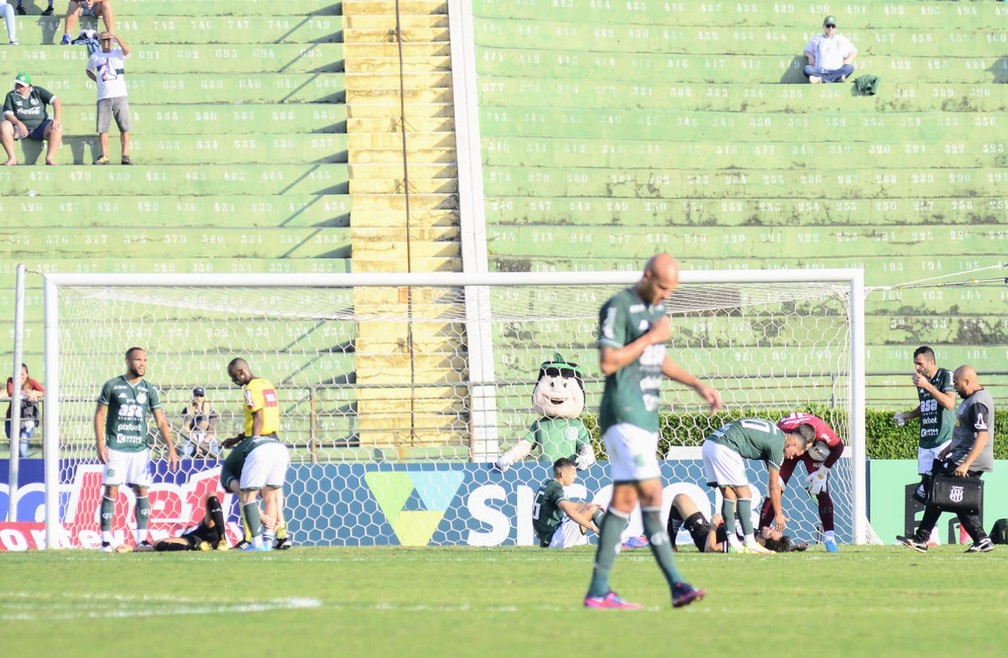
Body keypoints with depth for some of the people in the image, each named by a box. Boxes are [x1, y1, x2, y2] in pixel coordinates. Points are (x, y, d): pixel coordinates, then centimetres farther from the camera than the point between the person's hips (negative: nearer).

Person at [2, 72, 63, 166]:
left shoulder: (38, 92, 4)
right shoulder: (11, 96, 7)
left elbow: (56, 101, -2)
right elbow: (7, 114, -4)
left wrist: (57, 119, -18)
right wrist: (18, 123, -25)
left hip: (39, 127, 0)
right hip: (20, 128, 0)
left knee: (57, 128, -28)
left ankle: (50, 158, -32)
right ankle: (12, 158, -27)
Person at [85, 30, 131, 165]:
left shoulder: (118, 53, 6)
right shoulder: (95, 57, 13)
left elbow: (127, 50, -17)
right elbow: (89, 71, 29)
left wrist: (116, 36, -22)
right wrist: (97, 80, 12)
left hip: (120, 96, -2)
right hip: (103, 97, 2)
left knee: (124, 127, -5)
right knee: (102, 128, -4)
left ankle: (125, 155, -2)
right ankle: (104, 156, -1)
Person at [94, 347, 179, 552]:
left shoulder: (149, 390, 7)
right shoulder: (112, 386, -1)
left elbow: (161, 422, 5)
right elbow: (99, 415, 1)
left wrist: (171, 449, -4)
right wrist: (100, 444, -9)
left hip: (140, 448, 3)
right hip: (115, 448, -3)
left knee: (142, 492, 1)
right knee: (111, 492, -5)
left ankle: (142, 538, 5)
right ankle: (106, 539, -2)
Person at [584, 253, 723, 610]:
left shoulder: (656, 309, 17)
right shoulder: (618, 308, -12)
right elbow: (608, 362, -20)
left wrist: (698, 385, 21)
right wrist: (651, 337, -15)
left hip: (645, 416, 9)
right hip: (624, 416, -9)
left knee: (624, 501, 7)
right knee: (652, 494, -15)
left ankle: (598, 591, 8)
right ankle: (676, 585, -19)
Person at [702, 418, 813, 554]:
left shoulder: (777, 434, 19)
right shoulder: (777, 444, -6)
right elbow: (774, 485, -1)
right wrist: (778, 514, 9)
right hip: (723, 447, -9)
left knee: (729, 496, 11)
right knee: (744, 495, -3)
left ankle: (733, 543, 8)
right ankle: (750, 544, -5)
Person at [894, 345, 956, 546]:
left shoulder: (946, 377, -8)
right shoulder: (920, 380, 14)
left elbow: (949, 404, -23)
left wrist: (928, 386, -25)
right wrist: (907, 415, 12)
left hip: (944, 441, -7)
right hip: (925, 442, 7)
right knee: (928, 492, 4)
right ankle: (932, 538, 6)